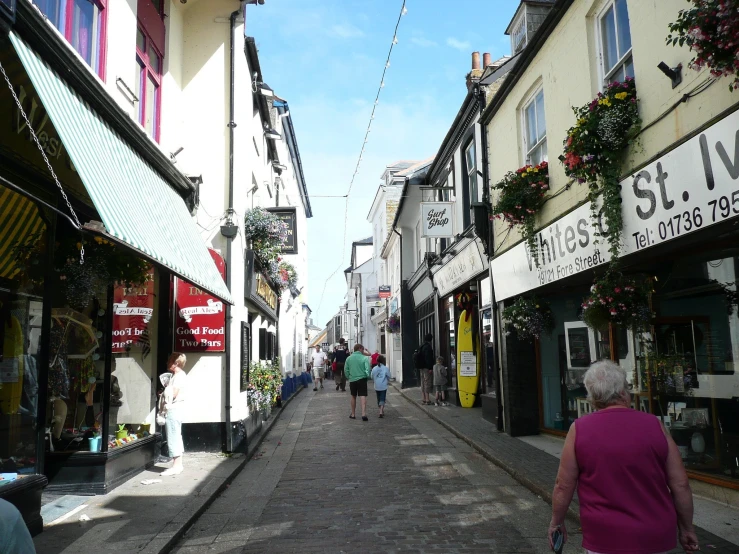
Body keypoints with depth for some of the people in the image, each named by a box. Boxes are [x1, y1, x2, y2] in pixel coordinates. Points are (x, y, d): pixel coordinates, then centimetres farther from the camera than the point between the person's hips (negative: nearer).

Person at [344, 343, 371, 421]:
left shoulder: (349, 358, 3)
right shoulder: (364, 358, -8)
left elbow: (346, 370, 5)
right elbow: (367, 369, -14)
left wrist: (348, 377, 17)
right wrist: (368, 376, 2)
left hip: (352, 380, 3)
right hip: (362, 379, -3)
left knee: (353, 397, 17)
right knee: (363, 397, -4)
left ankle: (353, 414, 25)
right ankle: (364, 414, -17)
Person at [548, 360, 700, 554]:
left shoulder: (579, 429, -8)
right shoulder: (654, 425, -6)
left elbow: (563, 486, -4)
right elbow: (680, 485, -1)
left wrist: (556, 522, 11)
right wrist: (686, 528, 12)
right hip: (656, 537, 2)